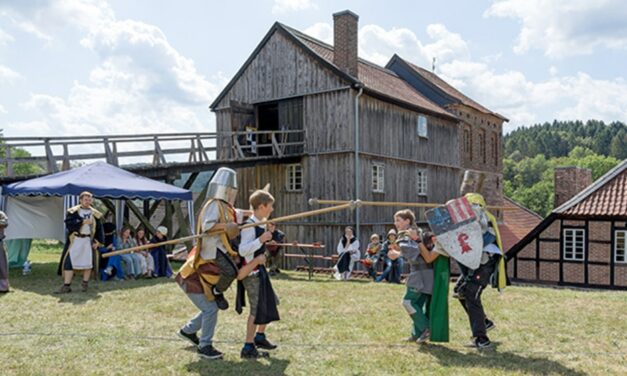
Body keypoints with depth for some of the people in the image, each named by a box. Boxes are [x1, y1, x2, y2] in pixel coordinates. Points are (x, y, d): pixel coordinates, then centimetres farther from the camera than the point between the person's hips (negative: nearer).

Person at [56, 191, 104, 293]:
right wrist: (82, 221, -20)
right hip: (75, 240, -2)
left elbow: (99, 229, 9)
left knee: (88, 262, 4)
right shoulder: (72, 211, 0)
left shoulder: (95, 214, 7)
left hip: (88, 241, 2)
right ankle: (66, 286, 2)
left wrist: (98, 241, 0)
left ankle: (85, 284, 19)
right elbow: (68, 223, -14)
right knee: (69, 262, -3)